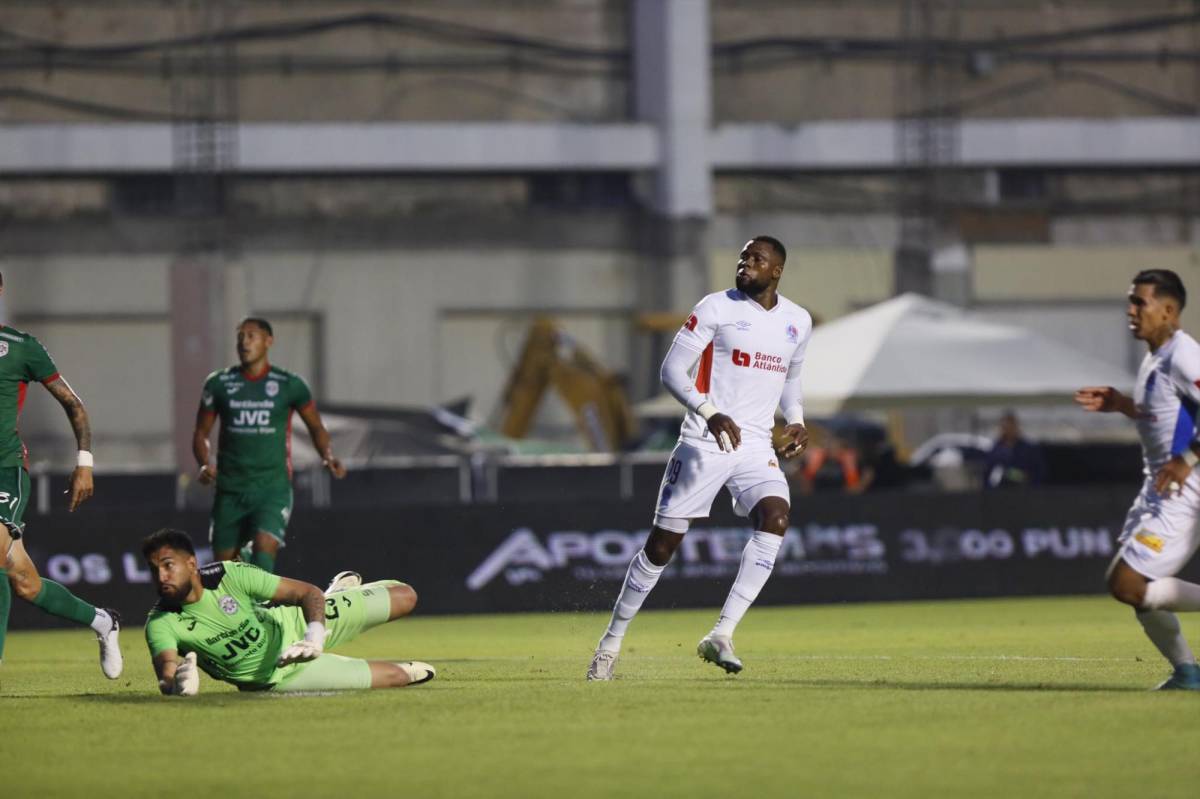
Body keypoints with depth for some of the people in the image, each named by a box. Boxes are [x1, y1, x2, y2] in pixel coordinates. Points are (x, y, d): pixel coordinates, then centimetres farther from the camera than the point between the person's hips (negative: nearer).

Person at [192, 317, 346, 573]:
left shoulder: (289, 385, 1)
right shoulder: (219, 384, 5)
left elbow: (316, 427, 13)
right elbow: (201, 432, 12)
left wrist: (328, 458, -6)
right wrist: (205, 464, -7)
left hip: (273, 488, -2)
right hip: (230, 491, 2)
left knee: (264, 551, -24)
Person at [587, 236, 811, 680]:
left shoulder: (798, 322, 11)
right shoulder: (717, 309, -5)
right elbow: (672, 370, -7)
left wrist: (796, 420, 9)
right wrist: (711, 413, -22)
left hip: (756, 447, 3)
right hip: (704, 443, -3)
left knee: (775, 517, -24)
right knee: (663, 542, -1)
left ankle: (721, 636, -24)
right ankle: (612, 640, 16)